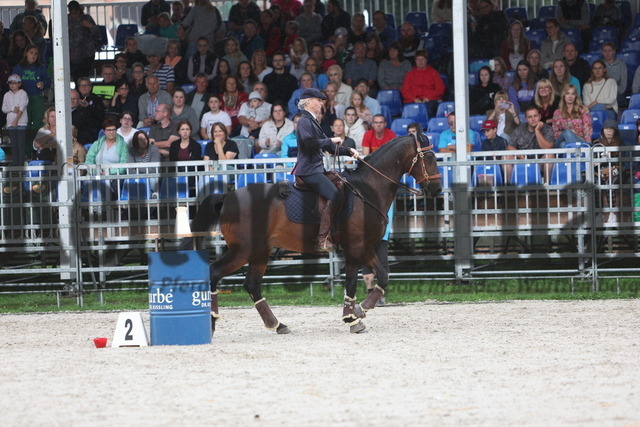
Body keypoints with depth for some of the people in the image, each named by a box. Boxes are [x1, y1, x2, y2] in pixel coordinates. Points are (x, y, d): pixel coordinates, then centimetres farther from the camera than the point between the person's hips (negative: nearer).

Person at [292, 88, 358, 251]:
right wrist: (331, 140, -16)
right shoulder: (305, 121, -10)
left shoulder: (312, 121, 22)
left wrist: (348, 151, 18)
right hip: (309, 170, -11)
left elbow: (327, 146, 28)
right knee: (334, 196, -23)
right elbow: (309, 142, -28)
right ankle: (322, 239, -25)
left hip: (316, 169, 11)